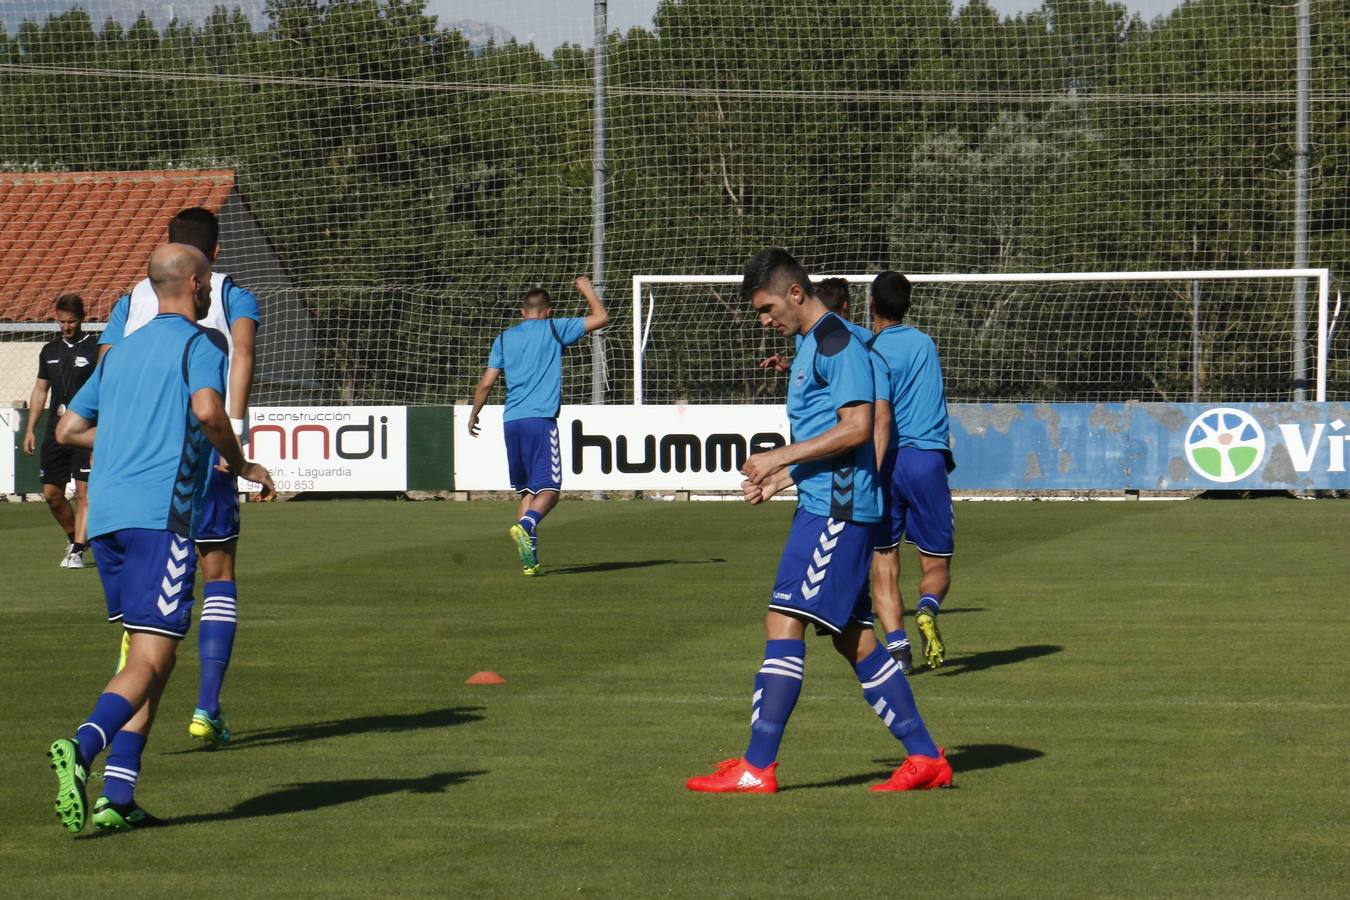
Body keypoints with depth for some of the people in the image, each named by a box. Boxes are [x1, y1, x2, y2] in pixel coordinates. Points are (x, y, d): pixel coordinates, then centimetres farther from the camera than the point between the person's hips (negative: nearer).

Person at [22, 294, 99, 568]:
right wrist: (30, 429, 15)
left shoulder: (96, 349, -3)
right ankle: (74, 537, 27)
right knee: (51, 493, 6)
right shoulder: (50, 350, 13)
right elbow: (40, 389, 20)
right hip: (55, 432, 6)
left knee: (84, 491, -10)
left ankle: (77, 550, -9)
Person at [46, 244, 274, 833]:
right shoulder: (200, 343, 2)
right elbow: (208, 409, -18)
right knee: (152, 659, -11)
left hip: (105, 516, 7)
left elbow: (68, 430, 25)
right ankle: (82, 748, -36)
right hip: (160, 514, -7)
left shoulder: (120, 352, 23)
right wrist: (240, 464, -2)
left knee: (150, 657, 12)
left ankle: (117, 798, 1)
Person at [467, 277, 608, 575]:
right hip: (541, 419, -5)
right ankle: (526, 526, -35)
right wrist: (587, 290, 23)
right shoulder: (554, 329, 5)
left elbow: (486, 382, 10)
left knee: (527, 490, 12)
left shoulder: (504, 338, 14)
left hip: (511, 422, 5)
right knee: (549, 489, -6)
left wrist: (474, 415, 24)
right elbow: (601, 318, 8)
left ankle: (529, 558, 2)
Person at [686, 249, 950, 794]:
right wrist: (778, 480, 16)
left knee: (784, 623, -12)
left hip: (837, 508, -11)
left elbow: (856, 426, -20)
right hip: (825, 504, 11)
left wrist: (779, 458, -16)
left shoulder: (836, 342, -12)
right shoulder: (811, 345, 20)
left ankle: (757, 767, -12)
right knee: (854, 638, 10)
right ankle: (924, 758, 13)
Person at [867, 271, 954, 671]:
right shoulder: (925, 344, 13)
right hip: (930, 458, 3)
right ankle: (928, 608, -22)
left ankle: (896, 645, -9)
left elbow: (882, 419, -16)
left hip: (892, 460, -3)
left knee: (884, 564, 6)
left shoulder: (876, 353, -5)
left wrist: (872, 479, -20)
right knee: (936, 565, 11)